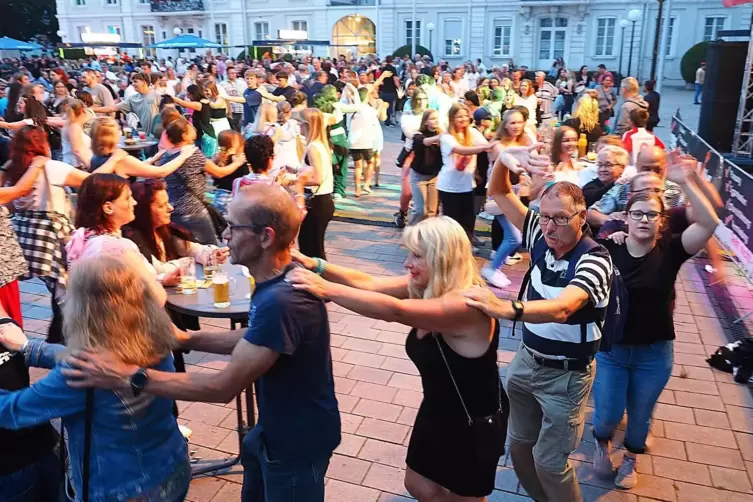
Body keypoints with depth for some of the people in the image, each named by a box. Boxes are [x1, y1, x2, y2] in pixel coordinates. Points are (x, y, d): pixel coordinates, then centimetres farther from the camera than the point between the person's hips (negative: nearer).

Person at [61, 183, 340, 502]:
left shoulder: (281, 302, -36)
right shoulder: (278, 280, -4)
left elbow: (224, 387, -32)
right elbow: (254, 340, 9)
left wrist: (127, 376, -30)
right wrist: (187, 339, 1)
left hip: (298, 439, -9)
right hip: (279, 425, 9)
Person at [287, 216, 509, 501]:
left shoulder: (466, 304, -33)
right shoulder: (426, 284, -7)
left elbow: (394, 311, -45)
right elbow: (369, 283, -14)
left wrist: (326, 289, -48)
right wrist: (316, 266, -25)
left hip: (475, 424, -8)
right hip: (438, 412, 8)